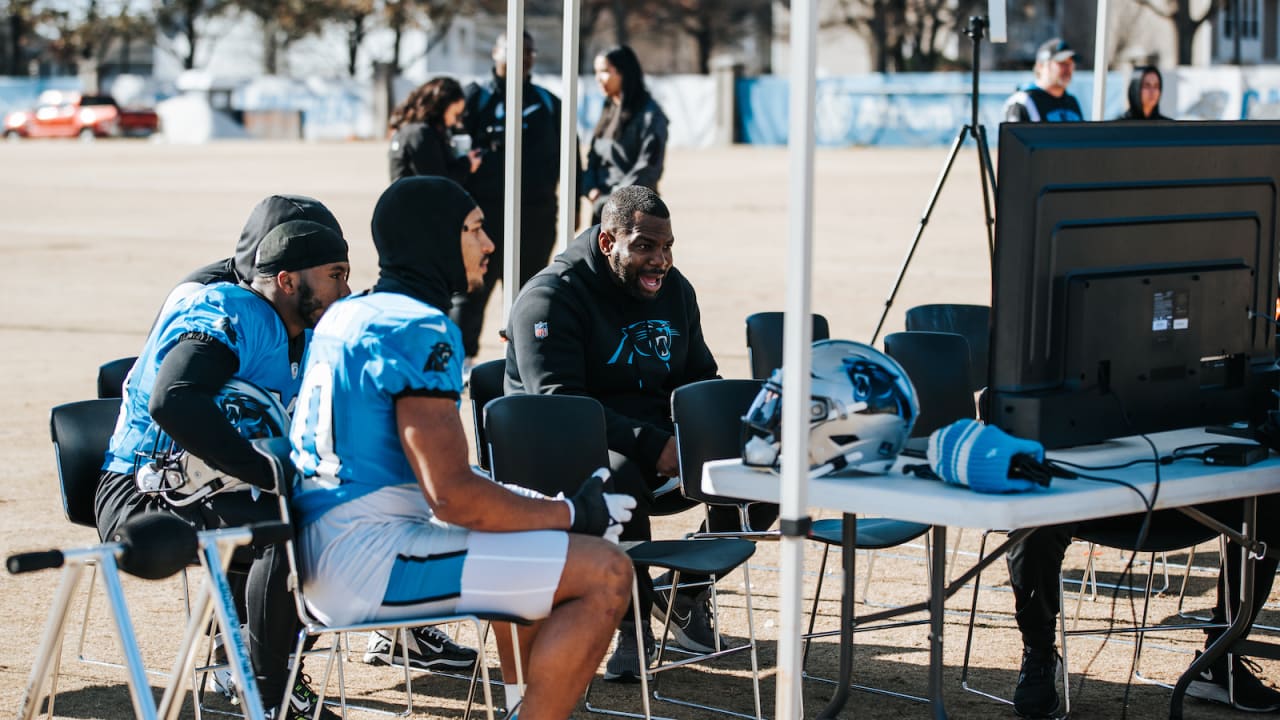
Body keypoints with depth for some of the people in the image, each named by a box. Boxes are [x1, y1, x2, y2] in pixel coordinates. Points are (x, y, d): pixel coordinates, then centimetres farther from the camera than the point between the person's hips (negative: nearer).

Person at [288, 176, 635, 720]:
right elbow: (453, 496, -20)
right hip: (371, 561, -10)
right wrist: (573, 514, -8)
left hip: (322, 552, 10)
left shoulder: (341, 316, 17)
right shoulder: (421, 330, -13)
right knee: (605, 574, -13)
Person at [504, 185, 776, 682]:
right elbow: (559, 403, -22)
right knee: (620, 478, -40)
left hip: (662, 444, 7)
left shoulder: (674, 290, 11)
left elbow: (700, 379, 20)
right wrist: (650, 445, -30)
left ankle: (687, 590, 10)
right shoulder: (551, 297, -12)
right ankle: (632, 620, -19)